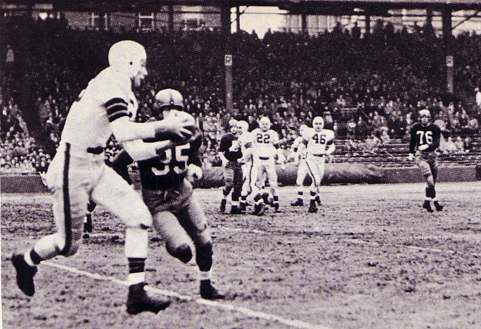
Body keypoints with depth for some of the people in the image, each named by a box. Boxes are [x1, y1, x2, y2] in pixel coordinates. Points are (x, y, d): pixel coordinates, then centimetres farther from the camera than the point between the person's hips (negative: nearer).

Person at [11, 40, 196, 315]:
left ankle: (137, 294, -5)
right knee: (70, 244, 2)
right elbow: (124, 133, -31)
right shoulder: (113, 85, -19)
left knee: (140, 218, -4)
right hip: (73, 169, -10)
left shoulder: (106, 84, 11)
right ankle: (26, 260, 33)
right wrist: (164, 129, -24)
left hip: (95, 168, 10)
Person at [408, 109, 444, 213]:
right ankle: (435, 201, -19)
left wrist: (427, 146, -28)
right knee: (429, 178, -19)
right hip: (420, 155, -2)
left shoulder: (435, 128, -2)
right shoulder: (415, 128, 2)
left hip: (432, 155, 2)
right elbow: (412, 141, 18)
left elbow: (436, 143, -12)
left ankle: (427, 202, 16)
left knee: (432, 181, 3)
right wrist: (411, 153, 19)